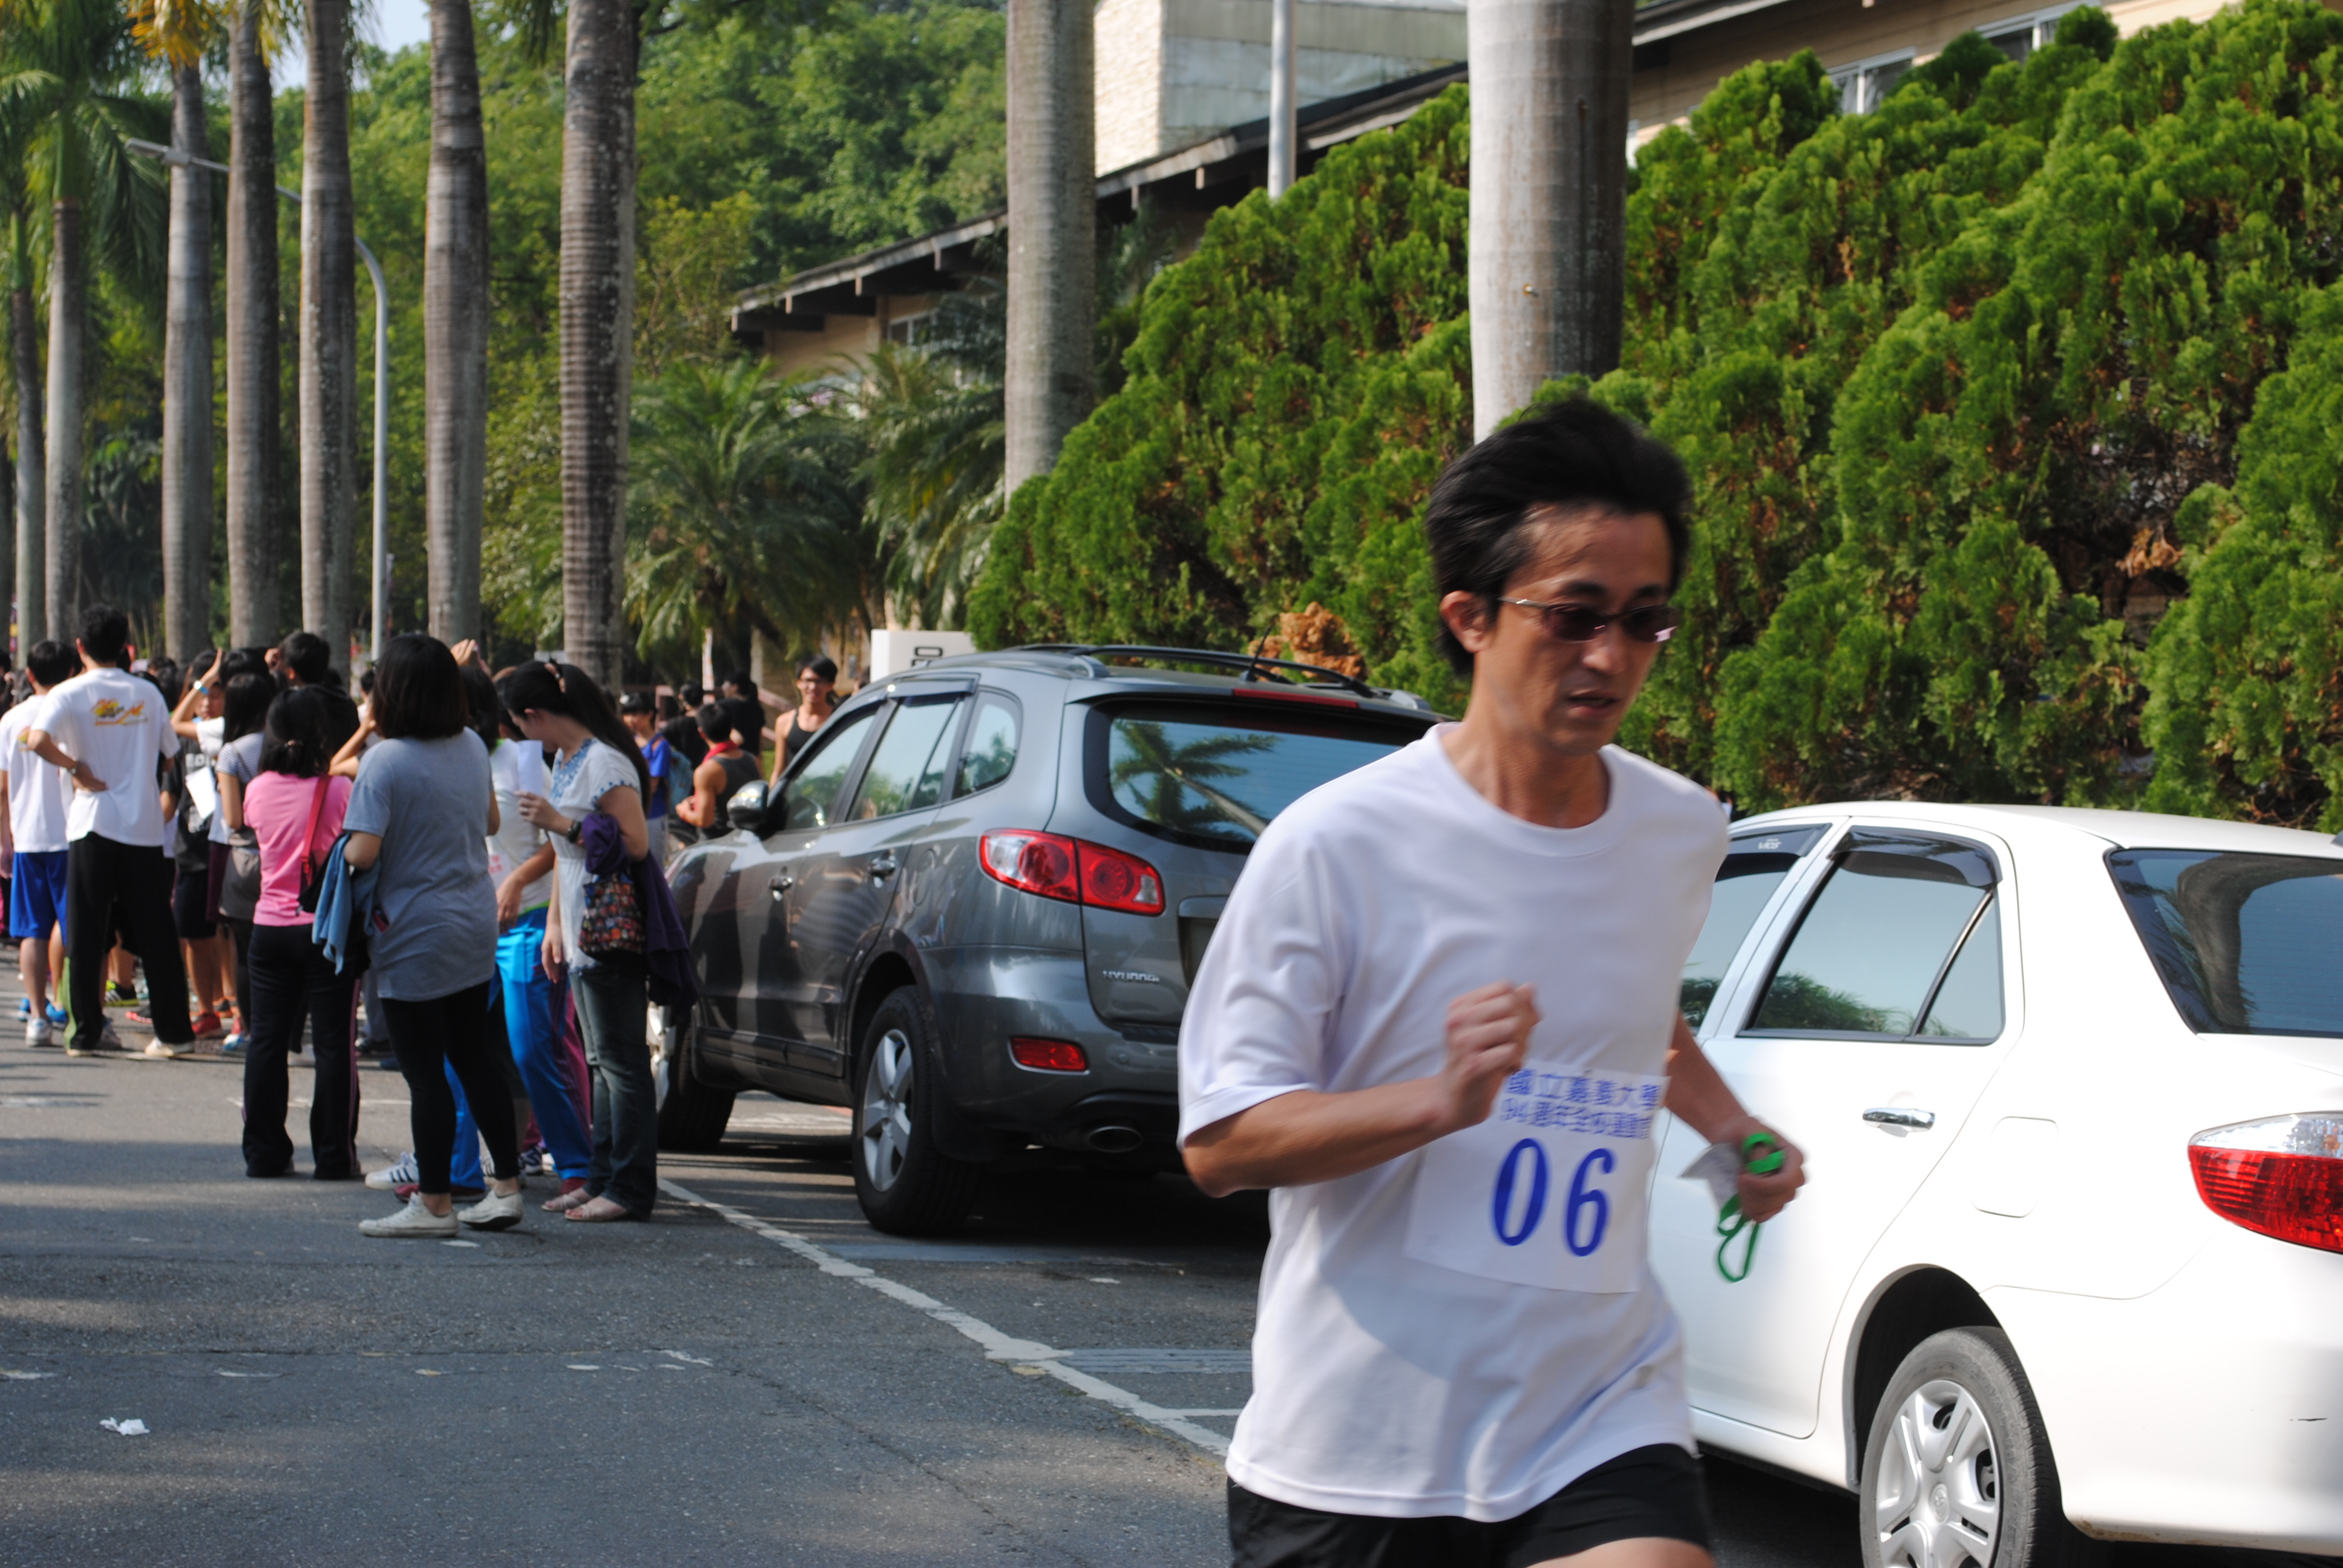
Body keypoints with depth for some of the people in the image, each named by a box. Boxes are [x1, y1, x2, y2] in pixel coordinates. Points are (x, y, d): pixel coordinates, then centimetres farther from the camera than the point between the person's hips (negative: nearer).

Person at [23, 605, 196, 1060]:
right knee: (155, 933, 7)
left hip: (93, 822, -3)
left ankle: (88, 1032, 4)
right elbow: (170, 752, 14)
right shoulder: (146, 694, 6)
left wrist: (77, 768, -10)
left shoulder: (70, 694, -5)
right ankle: (174, 1030, 6)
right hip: (145, 825, 3)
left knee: (87, 934, 4)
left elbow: (38, 739, -22)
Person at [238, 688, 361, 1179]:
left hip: (270, 928, 4)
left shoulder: (259, 790, 1)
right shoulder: (340, 791, -11)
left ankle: (264, 1152, 12)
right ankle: (334, 1157, 4)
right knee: (332, 1043, 2)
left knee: (266, 1041, 9)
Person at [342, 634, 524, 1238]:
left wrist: (341, 848, -2)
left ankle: (434, 1203, 6)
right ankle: (507, 1187, 18)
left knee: (426, 1073, 0)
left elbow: (363, 852, -23)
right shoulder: (473, 747, 4)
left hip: (415, 937, -7)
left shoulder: (385, 761, -18)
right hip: (475, 928, 7)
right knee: (475, 1058, 16)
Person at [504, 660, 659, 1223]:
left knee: (622, 1061, -8)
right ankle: (603, 1177, 17)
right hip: (583, 933, 10)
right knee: (601, 1062, 12)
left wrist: (561, 823, -21)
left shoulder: (604, 762, -15)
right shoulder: (566, 761, 16)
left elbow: (635, 842, -24)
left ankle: (629, 1188, -7)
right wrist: (555, 923, 20)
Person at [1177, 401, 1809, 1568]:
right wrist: (1444, 1101, -25)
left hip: (1600, 1428, 3)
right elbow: (1217, 1143, -12)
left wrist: (1729, 1126, 12)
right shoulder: (1334, 847, -11)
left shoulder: (1684, 836, 7)